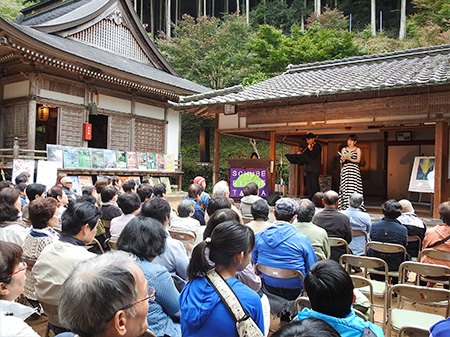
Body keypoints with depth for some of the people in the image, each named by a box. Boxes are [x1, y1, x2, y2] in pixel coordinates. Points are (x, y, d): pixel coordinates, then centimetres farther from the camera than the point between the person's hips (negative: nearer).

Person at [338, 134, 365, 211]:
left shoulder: (357, 149, 9)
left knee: (354, 187, -10)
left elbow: (358, 160, -1)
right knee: (345, 187, -6)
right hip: (345, 169, 2)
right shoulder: (344, 149, 15)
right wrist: (344, 159, -15)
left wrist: (349, 159, -15)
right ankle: (345, 206, -5)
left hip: (354, 170, -2)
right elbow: (342, 160, 8)